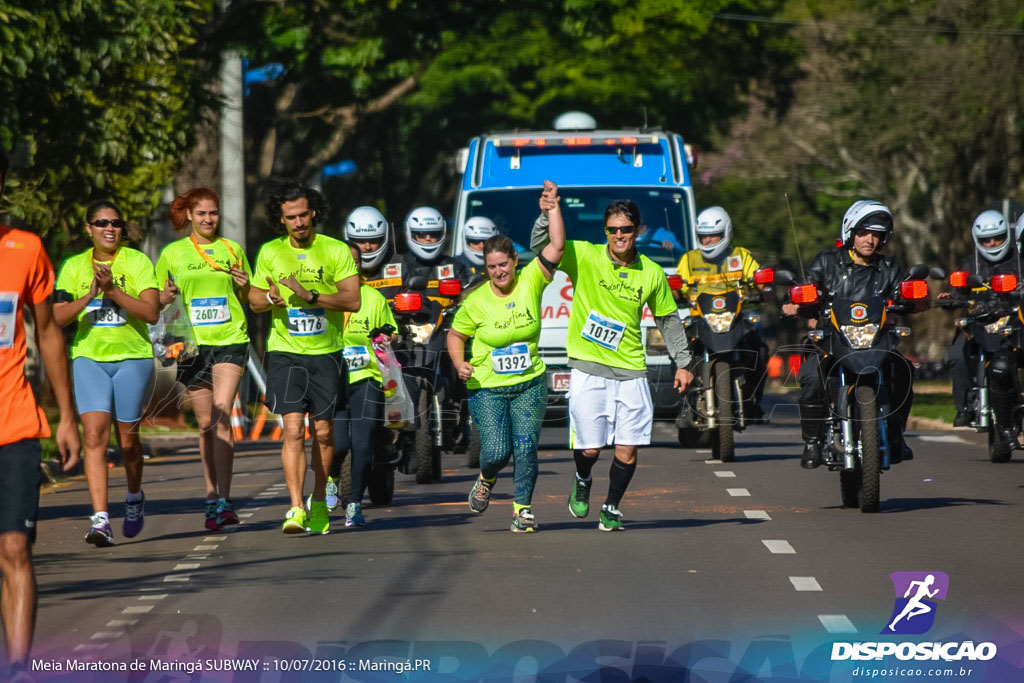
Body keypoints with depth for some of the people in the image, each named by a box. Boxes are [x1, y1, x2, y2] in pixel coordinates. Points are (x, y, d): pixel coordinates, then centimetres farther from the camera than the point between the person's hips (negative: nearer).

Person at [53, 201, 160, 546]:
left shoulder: (137, 262, -2)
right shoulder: (73, 267, 5)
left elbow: (151, 312, -12)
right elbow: (57, 318, -2)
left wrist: (112, 290, -21)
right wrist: (88, 297, -17)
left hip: (132, 358, -1)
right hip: (89, 358, 1)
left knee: (127, 438, 6)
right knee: (95, 435, -14)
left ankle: (135, 497, 37)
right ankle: (101, 520, -19)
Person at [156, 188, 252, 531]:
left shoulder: (232, 250, 10)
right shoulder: (173, 253, 8)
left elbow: (247, 300, 18)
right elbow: (152, 301, 12)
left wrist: (244, 287, -4)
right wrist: (167, 295, -10)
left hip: (230, 340, -1)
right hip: (193, 343, 1)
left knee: (221, 417, -15)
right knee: (205, 424, 6)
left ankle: (223, 501, -19)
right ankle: (212, 497, 18)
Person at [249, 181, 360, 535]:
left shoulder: (336, 251, -1)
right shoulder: (270, 253, 6)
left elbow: (352, 300, -9)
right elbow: (254, 300, 12)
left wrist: (311, 296, -22)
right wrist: (270, 298, -12)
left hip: (326, 353, 0)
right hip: (286, 352, 0)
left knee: (323, 433, 6)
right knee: (293, 430, -12)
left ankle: (319, 502, 24)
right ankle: (296, 509, -17)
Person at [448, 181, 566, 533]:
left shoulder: (530, 282, -3)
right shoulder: (476, 301, -5)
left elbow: (556, 246, -9)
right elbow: (455, 335, 7)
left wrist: (552, 209, -17)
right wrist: (459, 364, -9)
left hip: (530, 385, 1)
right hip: (487, 388, -1)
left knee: (526, 448, -7)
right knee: (497, 451, -9)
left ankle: (522, 507, 7)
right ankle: (486, 478, 26)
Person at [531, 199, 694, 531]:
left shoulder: (652, 273, 4)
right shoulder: (585, 257, -4)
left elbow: (668, 319, 15)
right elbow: (540, 245, -3)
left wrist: (682, 363, 13)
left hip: (630, 371, 2)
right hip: (588, 370, -2)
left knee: (627, 450, -4)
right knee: (589, 448, -2)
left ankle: (612, 508, 18)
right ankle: (582, 481, 33)